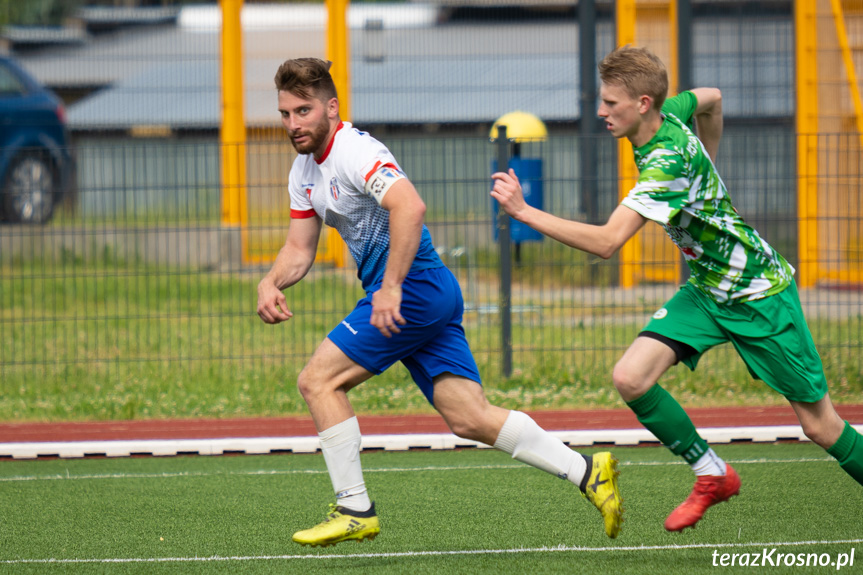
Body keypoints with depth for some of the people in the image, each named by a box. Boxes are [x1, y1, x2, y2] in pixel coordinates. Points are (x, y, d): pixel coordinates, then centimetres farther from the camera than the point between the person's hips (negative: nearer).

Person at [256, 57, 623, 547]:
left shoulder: (354, 151, -15)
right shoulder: (305, 169, 15)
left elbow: (409, 207, -31)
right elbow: (299, 249, 19)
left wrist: (391, 288, -33)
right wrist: (271, 283, -3)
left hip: (415, 285, -9)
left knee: (318, 380, -9)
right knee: (470, 418, 2)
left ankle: (355, 510, -5)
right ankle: (588, 471, 1)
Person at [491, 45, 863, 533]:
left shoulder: (668, 162, -31)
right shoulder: (669, 115, -6)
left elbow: (606, 242, -37)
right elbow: (712, 100, 19)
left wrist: (524, 212, -34)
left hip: (761, 295, -8)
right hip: (706, 290, 8)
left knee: (819, 425, -1)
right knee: (631, 378, -11)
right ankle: (713, 475, 5)